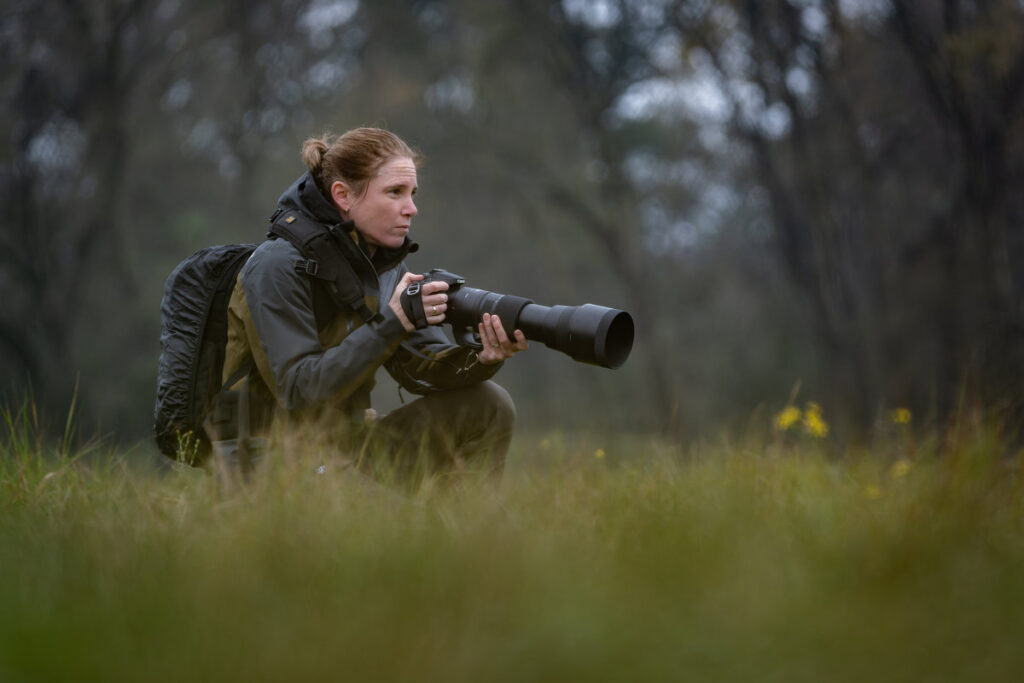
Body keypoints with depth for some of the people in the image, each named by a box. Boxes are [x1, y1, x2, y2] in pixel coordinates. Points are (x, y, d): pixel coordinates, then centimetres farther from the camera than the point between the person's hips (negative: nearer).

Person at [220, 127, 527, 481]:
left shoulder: (387, 266, 6)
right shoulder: (277, 268, -18)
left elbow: (422, 368, 0)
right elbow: (299, 392, -24)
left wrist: (482, 359, -22)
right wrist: (391, 324, -28)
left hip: (346, 444, 8)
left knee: (488, 405, 0)